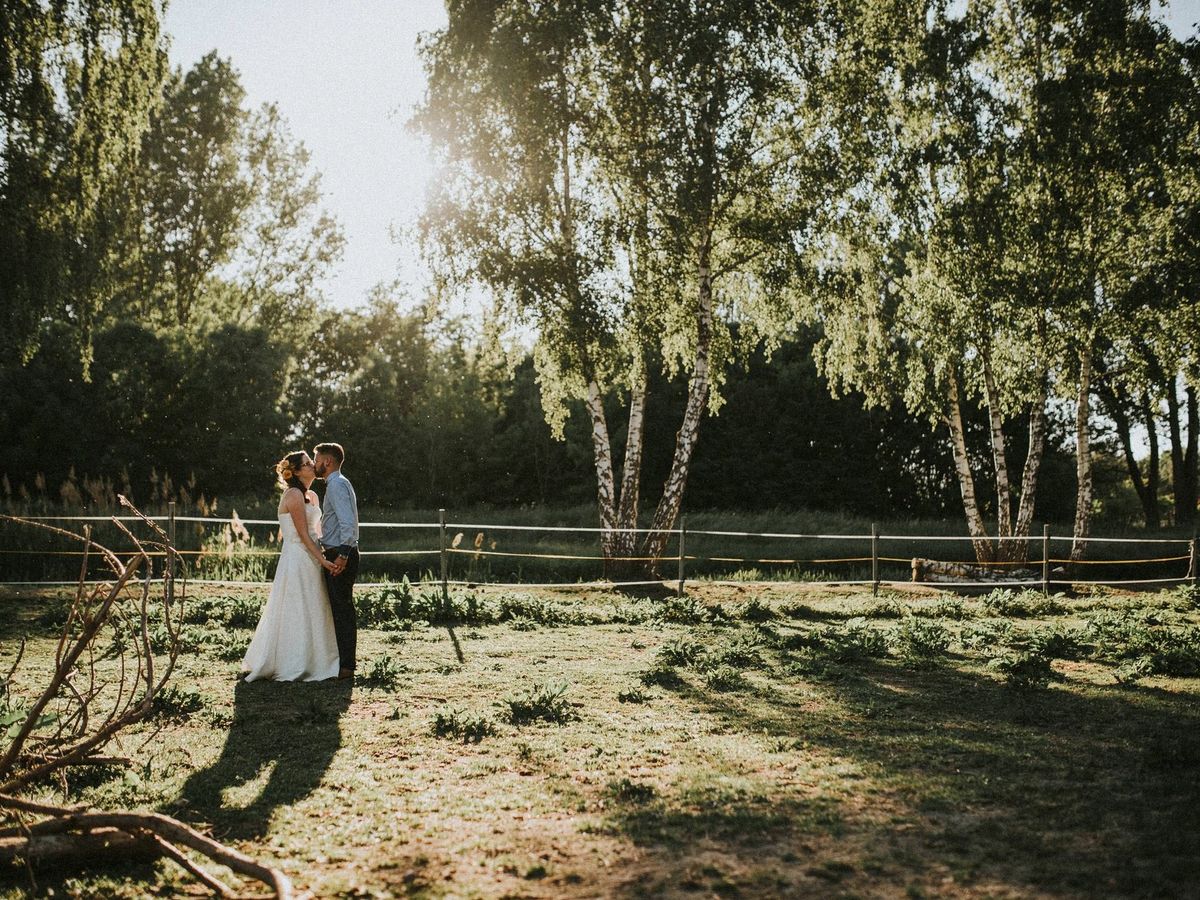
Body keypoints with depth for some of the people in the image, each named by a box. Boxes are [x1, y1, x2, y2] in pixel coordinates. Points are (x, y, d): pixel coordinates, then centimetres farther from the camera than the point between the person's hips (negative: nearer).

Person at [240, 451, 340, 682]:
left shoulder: (311, 496, 15)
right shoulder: (294, 495, -13)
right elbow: (303, 535, -17)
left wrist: (324, 556, 11)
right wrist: (323, 559, -18)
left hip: (310, 559, 9)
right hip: (298, 558, -9)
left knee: (310, 614, 12)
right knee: (297, 613, -3)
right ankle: (293, 667, 4)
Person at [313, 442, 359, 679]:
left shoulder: (337, 485, -14)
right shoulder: (338, 483, 19)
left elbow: (348, 523, -24)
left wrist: (342, 555, -27)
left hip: (340, 556, -10)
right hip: (339, 554, 10)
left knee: (342, 609, -7)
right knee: (342, 609, 14)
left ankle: (346, 666, -3)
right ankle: (344, 661, 20)